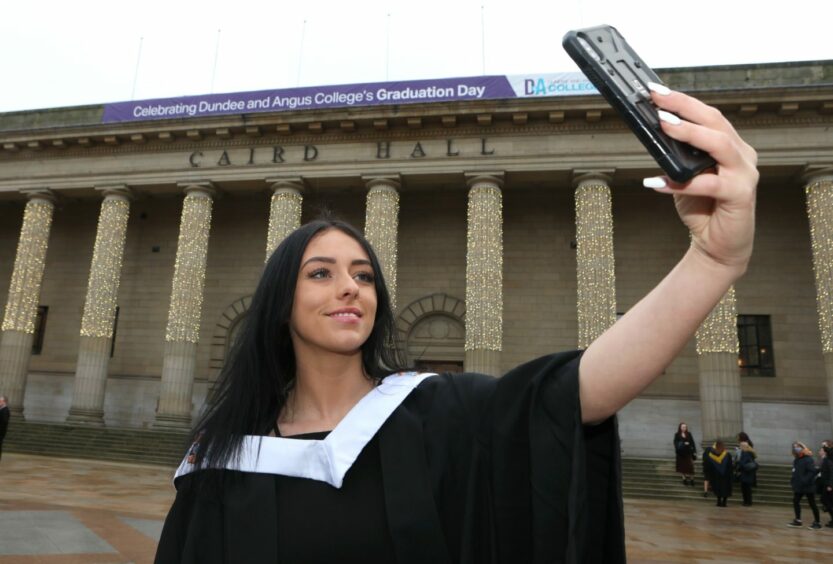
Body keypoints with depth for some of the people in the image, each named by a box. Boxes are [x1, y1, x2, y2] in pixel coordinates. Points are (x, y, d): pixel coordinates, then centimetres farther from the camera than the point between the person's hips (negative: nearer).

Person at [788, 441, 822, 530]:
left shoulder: (808, 459, -18)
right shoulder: (796, 460, 8)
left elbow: (813, 471, -24)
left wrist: (805, 481, -27)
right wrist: (793, 480, 8)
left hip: (808, 487, -8)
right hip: (798, 486, 8)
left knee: (812, 504, 3)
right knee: (795, 502, 8)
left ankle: (818, 522, 16)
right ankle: (798, 520, 17)